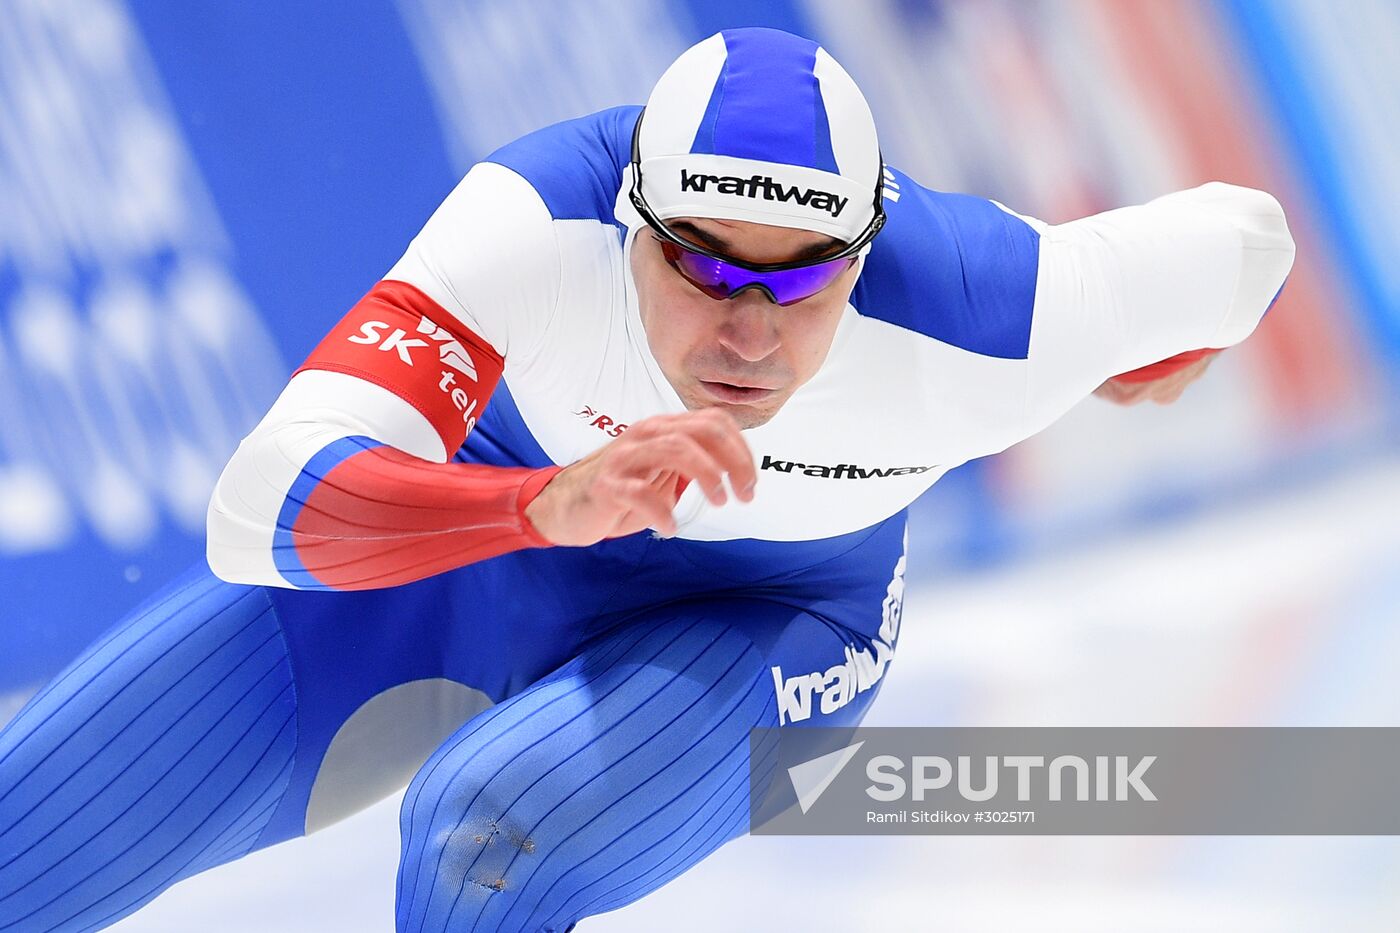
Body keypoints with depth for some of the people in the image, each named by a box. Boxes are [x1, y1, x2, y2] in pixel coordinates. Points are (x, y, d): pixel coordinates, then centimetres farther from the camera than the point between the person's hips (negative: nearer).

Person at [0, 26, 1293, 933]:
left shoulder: (988, 331, -33)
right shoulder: (537, 221, -36)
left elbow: (1245, 238, -13)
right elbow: (264, 513, -46)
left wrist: (1151, 362, 9)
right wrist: (550, 501, -62)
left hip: (755, 628, 0)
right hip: (467, 533, 1)